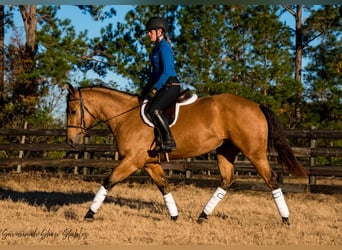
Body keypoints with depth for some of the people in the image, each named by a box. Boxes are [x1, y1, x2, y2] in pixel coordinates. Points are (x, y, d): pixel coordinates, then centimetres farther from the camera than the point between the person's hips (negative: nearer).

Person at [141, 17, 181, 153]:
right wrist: (146, 90, 20)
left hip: (171, 86, -11)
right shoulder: (157, 47, 18)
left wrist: (155, 89, -19)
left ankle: (169, 141, -27)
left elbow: (166, 72, -20)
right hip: (162, 86, 11)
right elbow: (155, 71, 23)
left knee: (154, 109, -28)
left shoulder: (164, 47, -12)